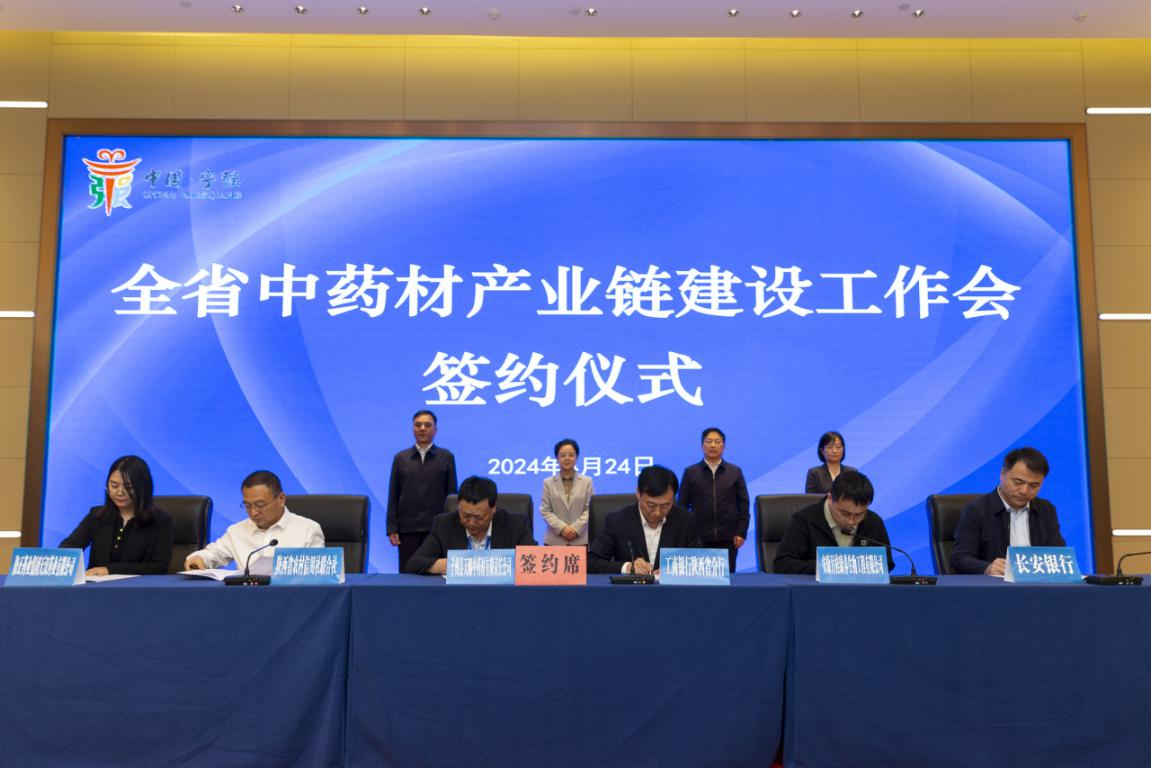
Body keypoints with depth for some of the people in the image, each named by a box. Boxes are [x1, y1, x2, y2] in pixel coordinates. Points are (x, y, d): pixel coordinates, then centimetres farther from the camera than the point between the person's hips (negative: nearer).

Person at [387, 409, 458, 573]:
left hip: (438, 529, -1)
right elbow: (393, 497, 7)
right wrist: (392, 529, 0)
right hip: (407, 529, 1)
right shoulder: (400, 458, 8)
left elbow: (452, 494, 5)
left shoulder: (446, 457, 5)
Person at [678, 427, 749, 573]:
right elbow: (683, 505, 5)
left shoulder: (735, 472, 7)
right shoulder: (690, 472, 4)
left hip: (728, 538, 1)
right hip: (698, 538, -1)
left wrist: (741, 532, 0)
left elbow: (743, 504, 7)